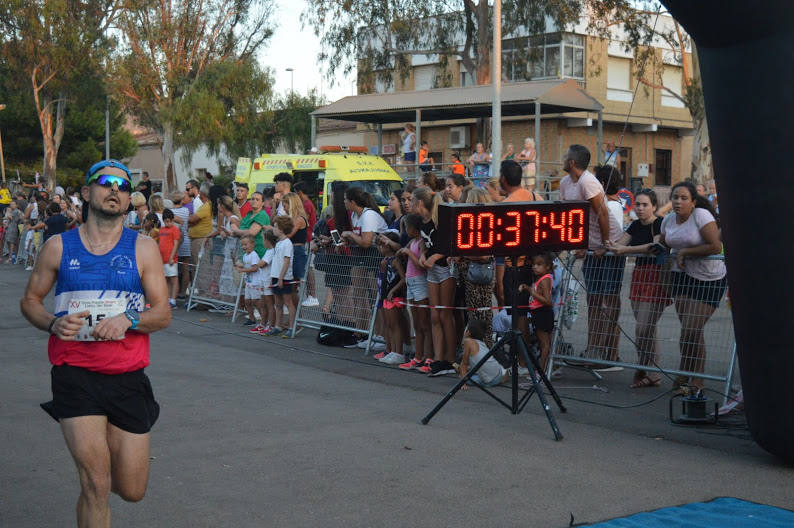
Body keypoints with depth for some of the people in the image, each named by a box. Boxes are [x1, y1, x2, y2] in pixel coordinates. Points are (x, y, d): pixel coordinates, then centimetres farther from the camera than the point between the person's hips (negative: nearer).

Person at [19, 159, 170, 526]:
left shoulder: (143, 248, 4)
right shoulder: (58, 247, 3)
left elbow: (163, 314, 1)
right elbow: (30, 300, 11)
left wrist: (128, 320, -19)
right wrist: (53, 324, -10)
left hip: (128, 376, 2)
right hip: (75, 372, -2)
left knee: (132, 491, 8)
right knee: (96, 484, -13)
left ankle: (91, 466, 43)